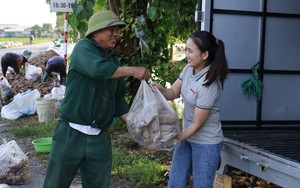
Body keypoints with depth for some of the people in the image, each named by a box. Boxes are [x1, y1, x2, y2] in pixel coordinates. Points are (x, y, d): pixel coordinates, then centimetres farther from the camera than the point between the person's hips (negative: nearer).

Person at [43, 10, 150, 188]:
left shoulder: (114, 61, 12)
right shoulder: (84, 47, -6)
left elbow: (118, 100, 16)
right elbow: (98, 69, -28)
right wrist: (132, 71, -23)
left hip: (100, 139, 6)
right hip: (71, 133, -5)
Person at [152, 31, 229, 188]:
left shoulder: (209, 85, -28)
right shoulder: (189, 69, -4)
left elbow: (197, 124, -22)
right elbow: (173, 93, 5)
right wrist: (160, 89, -18)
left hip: (205, 143, -8)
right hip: (188, 136, 8)